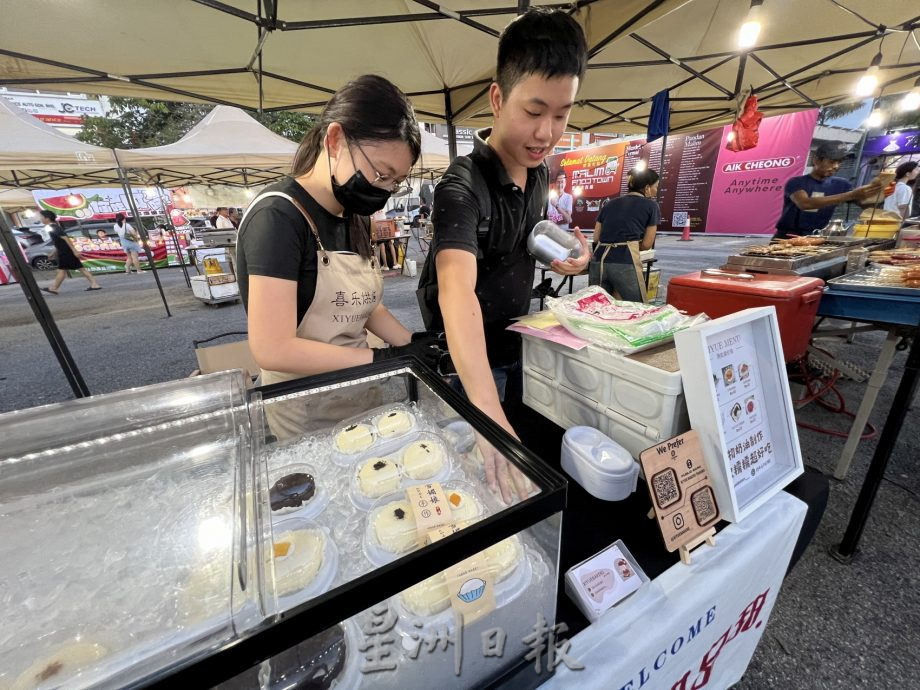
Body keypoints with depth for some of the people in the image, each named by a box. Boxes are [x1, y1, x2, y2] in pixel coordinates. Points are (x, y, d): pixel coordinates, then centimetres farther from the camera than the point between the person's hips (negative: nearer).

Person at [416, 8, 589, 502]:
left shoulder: (539, 172, -2)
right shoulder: (462, 187, -26)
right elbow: (457, 292, -43)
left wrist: (558, 255, -8)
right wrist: (490, 416, -54)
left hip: (517, 344, 7)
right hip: (466, 358, -7)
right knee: (473, 467, 12)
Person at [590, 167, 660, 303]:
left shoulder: (610, 203, 23)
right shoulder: (651, 205, 13)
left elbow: (596, 236, 23)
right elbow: (647, 244, 12)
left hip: (598, 261, 5)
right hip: (625, 263, -4)